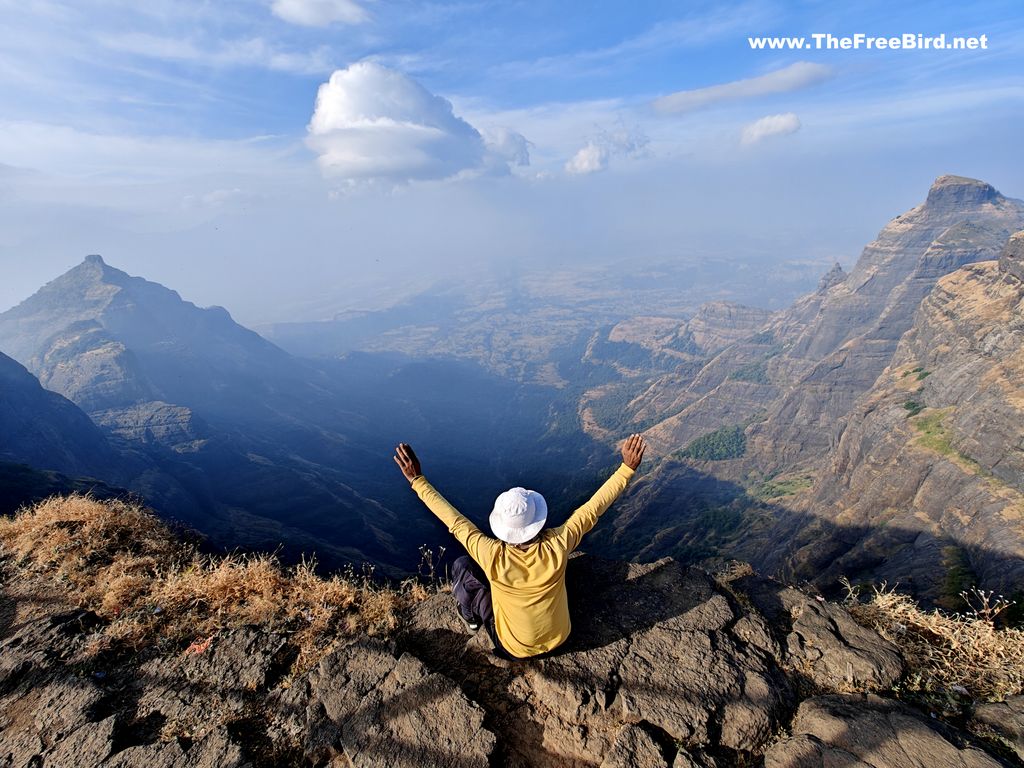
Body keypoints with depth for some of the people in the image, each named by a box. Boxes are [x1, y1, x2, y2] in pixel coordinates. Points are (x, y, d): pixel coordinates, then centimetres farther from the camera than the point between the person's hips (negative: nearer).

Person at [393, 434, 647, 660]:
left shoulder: (494, 556, -34)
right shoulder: (557, 545, -30)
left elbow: (454, 521, -24)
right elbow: (594, 507, -21)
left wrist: (417, 480, -17)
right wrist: (628, 468, -13)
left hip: (513, 649, -3)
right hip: (558, 639, 3)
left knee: (461, 566, 4)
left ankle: (470, 617, 32)